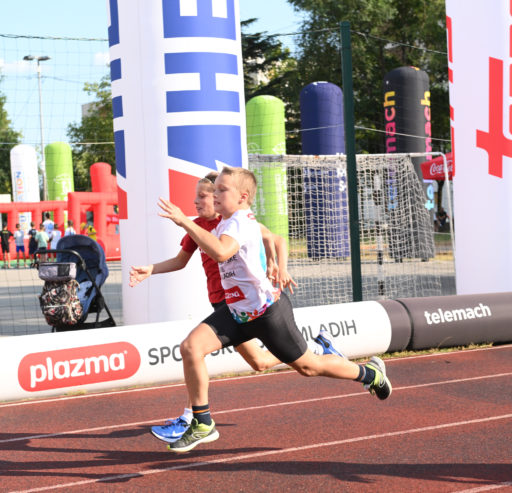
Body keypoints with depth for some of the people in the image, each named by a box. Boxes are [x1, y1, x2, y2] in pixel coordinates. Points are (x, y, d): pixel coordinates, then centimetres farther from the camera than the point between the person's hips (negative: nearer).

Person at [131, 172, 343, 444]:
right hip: (220, 302, 8)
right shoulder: (198, 225, 9)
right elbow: (180, 260, 17)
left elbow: (277, 240, -7)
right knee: (259, 362, 14)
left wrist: (281, 270, -23)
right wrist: (151, 270, 3)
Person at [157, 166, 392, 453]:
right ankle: (203, 424, -1)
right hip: (236, 311, 9)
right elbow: (272, 239, 27)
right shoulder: (228, 222, 7)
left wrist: (184, 222, -43)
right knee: (191, 347, -11)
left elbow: (221, 252, -45)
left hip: (268, 311, -9)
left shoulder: (240, 222, -23)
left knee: (308, 367, 7)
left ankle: (370, 373, 34)